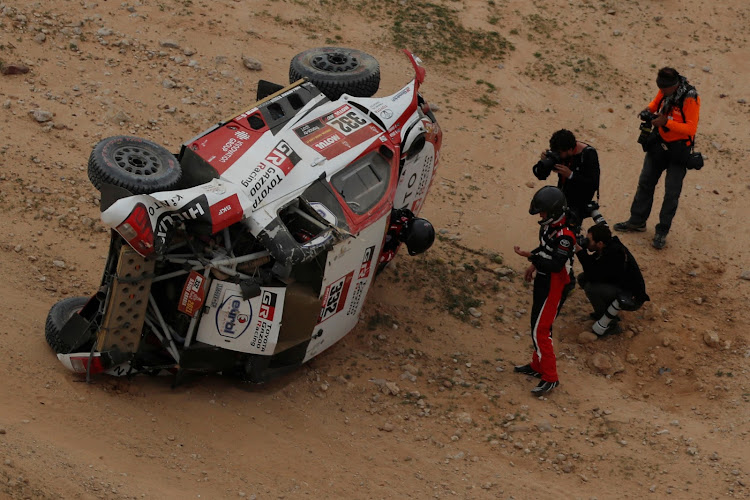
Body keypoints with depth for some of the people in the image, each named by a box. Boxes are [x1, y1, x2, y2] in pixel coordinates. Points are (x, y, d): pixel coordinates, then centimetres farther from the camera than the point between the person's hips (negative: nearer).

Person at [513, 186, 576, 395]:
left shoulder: (565, 235, -27)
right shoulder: (549, 226, 2)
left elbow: (556, 264, -31)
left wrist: (530, 256, -30)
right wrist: (534, 264, 11)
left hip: (555, 286, -10)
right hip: (543, 281, 10)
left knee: (540, 331, -8)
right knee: (539, 325, 21)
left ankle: (550, 378, -1)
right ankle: (537, 366, 37)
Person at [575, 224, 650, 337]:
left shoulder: (615, 254, -31)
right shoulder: (608, 247, -5)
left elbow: (594, 276, -29)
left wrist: (580, 252, -27)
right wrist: (581, 250, -14)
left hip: (632, 298, -9)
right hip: (619, 287, 9)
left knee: (591, 287, -27)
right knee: (582, 278, 4)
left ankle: (609, 324, -8)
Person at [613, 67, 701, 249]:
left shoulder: (690, 98, -26)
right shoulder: (664, 91, -7)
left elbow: (691, 128, -28)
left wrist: (666, 122, -34)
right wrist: (649, 109, -7)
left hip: (679, 149, -6)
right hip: (659, 143, 7)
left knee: (672, 192, 1)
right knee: (645, 182, 15)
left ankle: (662, 232, 13)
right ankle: (637, 221, 31)